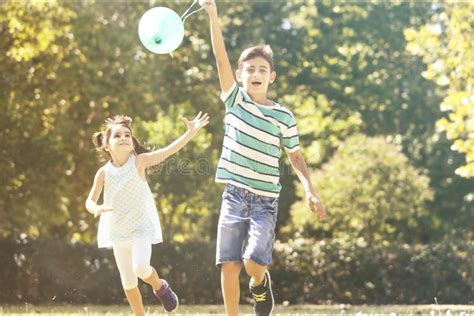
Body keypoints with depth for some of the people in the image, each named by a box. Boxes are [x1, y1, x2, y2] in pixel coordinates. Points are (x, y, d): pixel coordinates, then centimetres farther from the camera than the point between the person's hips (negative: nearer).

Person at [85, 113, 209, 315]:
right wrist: (97, 209, -27)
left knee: (140, 268, -24)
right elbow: (90, 201, -2)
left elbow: (168, 151, -19)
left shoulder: (138, 162, -10)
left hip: (140, 227, -3)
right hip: (117, 232, 3)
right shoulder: (104, 173, -5)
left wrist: (191, 132, -30)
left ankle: (160, 287, 7)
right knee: (128, 282, 7)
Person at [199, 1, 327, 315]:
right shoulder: (235, 100, 0)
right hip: (234, 197, 2)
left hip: (265, 201, -2)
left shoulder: (283, 116, -2)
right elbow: (221, 58, -9)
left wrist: (310, 190, -4)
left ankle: (261, 283, 19)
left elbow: (295, 155, 9)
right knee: (229, 265, -1)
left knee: (254, 262, -16)